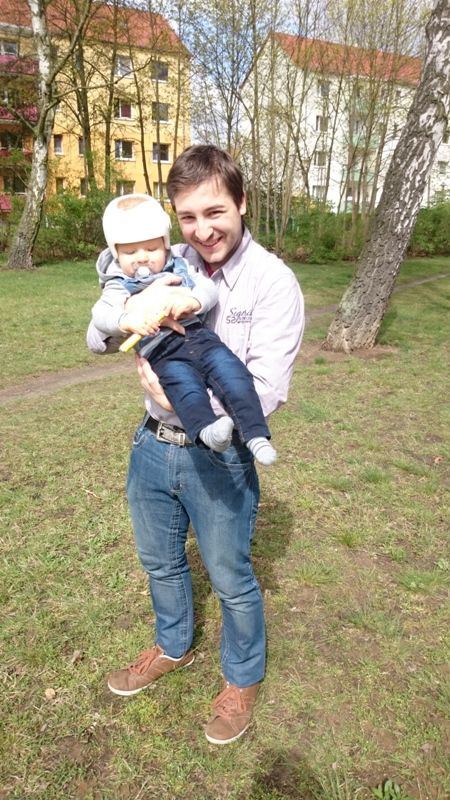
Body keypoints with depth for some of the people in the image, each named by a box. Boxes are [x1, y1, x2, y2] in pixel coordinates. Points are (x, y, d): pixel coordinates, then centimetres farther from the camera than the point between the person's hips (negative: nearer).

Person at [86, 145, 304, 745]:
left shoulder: (273, 283, -15)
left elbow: (265, 393, -19)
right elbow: (98, 341, -3)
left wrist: (183, 397, -26)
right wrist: (133, 307, -23)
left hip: (219, 458, -5)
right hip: (153, 443, 5)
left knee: (230, 578, 15)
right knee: (160, 561, 24)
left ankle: (243, 678, 45)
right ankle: (173, 648, 54)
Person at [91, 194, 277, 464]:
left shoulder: (180, 267, 18)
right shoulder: (120, 287, 10)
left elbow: (209, 289, 8)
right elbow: (100, 313, -6)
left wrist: (192, 302, -16)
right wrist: (128, 321, -28)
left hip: (199, 335, 4)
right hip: (163, 351, -3)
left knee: (233, 375, -20)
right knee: (185, 384, -33)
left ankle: (255, 434, -24)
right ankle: (206, 429, -55)